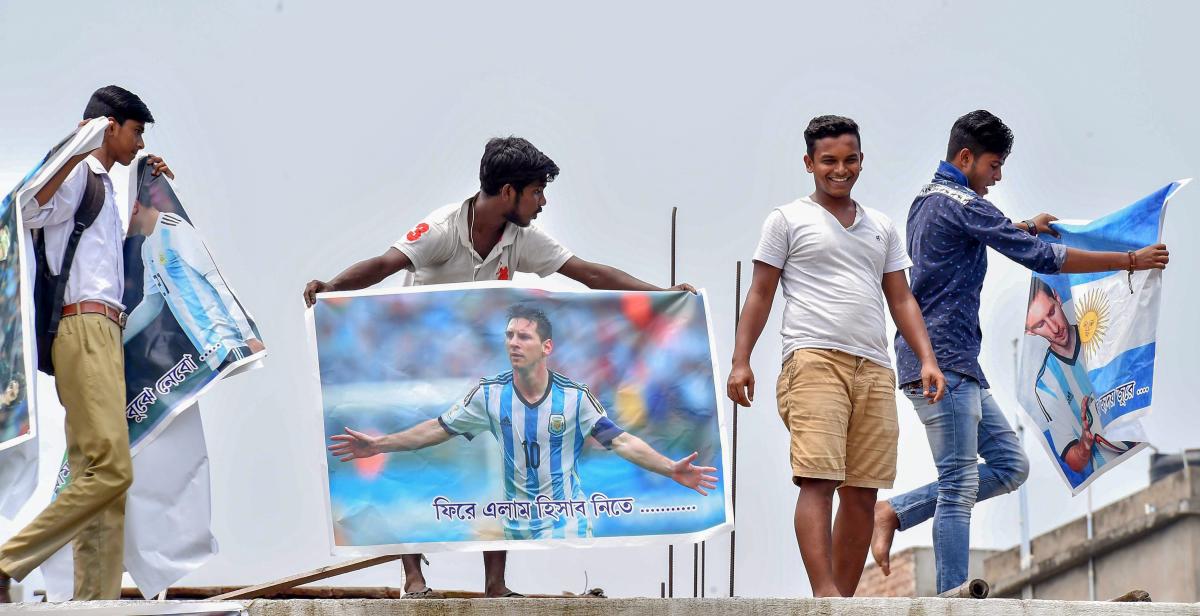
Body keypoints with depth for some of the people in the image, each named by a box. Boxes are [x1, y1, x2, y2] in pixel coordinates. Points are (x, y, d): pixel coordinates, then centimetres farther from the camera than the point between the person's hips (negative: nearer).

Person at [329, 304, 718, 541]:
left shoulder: (574, 396, -10)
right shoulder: (490, 394, -3)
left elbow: (620, 441, -12)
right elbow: (439, 429, 6)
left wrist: (670, 469, -24)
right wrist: (380, 445, 3)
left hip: (566, 525, -3)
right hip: (516, 526, 3)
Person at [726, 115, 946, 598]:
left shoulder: (882, 228, 22)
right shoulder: (788, 220, 10)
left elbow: (901, 299, 21)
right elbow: (761, 294, 7)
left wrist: (927, 358, 8)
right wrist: (741, 360, -3)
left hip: (874, 368, 5)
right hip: (814, 359, -5)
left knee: (862, 491, 1)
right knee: (817, 479, -17)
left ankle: (845, 599, 5)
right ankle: (825, 594, -24)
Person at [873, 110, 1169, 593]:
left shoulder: (927, 201, 18)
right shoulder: (959, 204, -12)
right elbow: (1044, 259, -14)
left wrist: (1024, 228, 49)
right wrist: (1131, 260, -8)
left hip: (959, 363, 10)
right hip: (941, 360, -10)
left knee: (1010, 466, 8)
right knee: (959, 485, -10)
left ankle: (895, 512, 8)